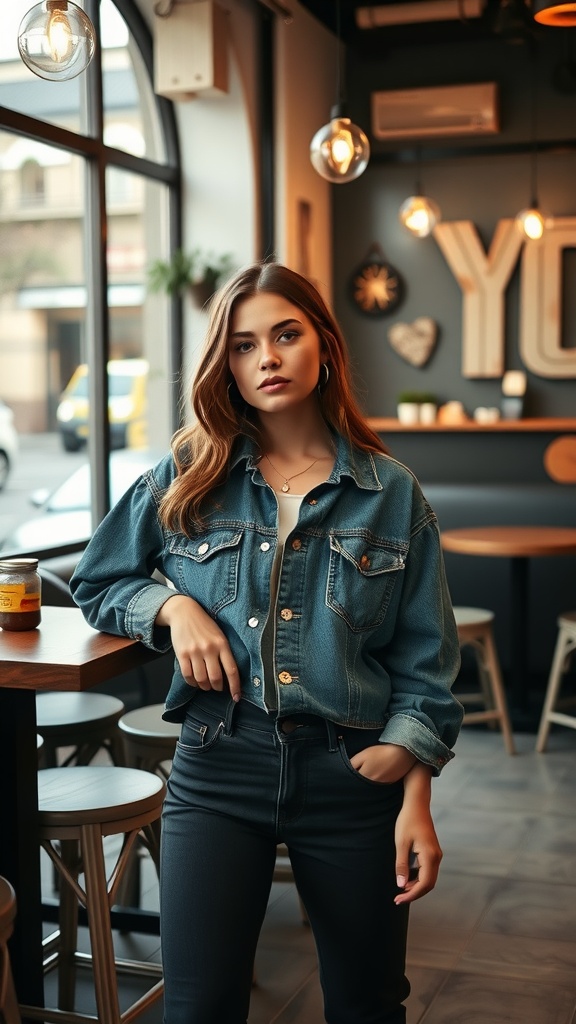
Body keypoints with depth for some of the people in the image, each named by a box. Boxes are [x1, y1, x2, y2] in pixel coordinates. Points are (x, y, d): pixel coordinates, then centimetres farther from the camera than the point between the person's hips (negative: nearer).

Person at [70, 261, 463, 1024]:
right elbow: (96, 585, 13)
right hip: (218, 767, 0)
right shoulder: (187, 480, 2)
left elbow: (423, 662, 2)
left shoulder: (392, 493, 1)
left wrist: (415, 799, -5)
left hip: (352, 776, 1)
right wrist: (172, 605, -7)